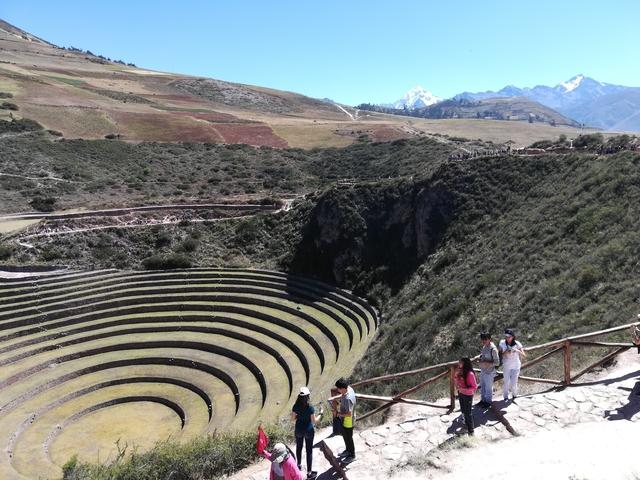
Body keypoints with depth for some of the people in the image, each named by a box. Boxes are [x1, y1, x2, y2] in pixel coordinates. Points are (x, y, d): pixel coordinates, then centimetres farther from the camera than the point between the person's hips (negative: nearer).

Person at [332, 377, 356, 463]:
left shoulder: (348, 399, -39)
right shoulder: (349, 389, -11)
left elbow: (349, 414, -34)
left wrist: (338, 413, -25)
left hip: (348, 422, -9)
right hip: (344, 420, 9)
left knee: (348, 438, 14)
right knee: (345, 436, 28)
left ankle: (352, 455, 35)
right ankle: (348, 450, 49)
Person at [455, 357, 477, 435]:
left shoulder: (470, 374, -27)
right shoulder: (460, 371, -7)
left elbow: (475, 387, -20)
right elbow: (457, 381, 7)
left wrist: (464, 389, -27)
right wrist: (456, 375, -11)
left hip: (467, 395, -7)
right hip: (460, 393, 7)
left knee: (468, 413, 5)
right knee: (463, 411, 22)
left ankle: (470, 431, 20)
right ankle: (467, 424, 42)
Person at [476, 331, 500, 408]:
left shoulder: (493, 349, -28)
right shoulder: (484, 346, -4)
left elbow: (497, 363, -25)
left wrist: (484, 362, -28)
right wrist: (480, 357, -4)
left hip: (489, 372, -8)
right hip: (483, 370, 8)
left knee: (488, 387, 14)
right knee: (482, 386, 23)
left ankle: (488, 402, 35)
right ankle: (483, 400, 43)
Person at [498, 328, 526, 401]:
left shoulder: (517, 344, -18)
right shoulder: (502, 343, -16)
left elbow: (524, 356, -18)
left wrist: (518, 351, -37)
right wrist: (505, 353, -28)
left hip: (515, 366, -1)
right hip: (506, 366, 1)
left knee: (514, 383, 2)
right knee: (506, 382, 7)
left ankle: (514, 396, 32)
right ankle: (506, 397, 31)